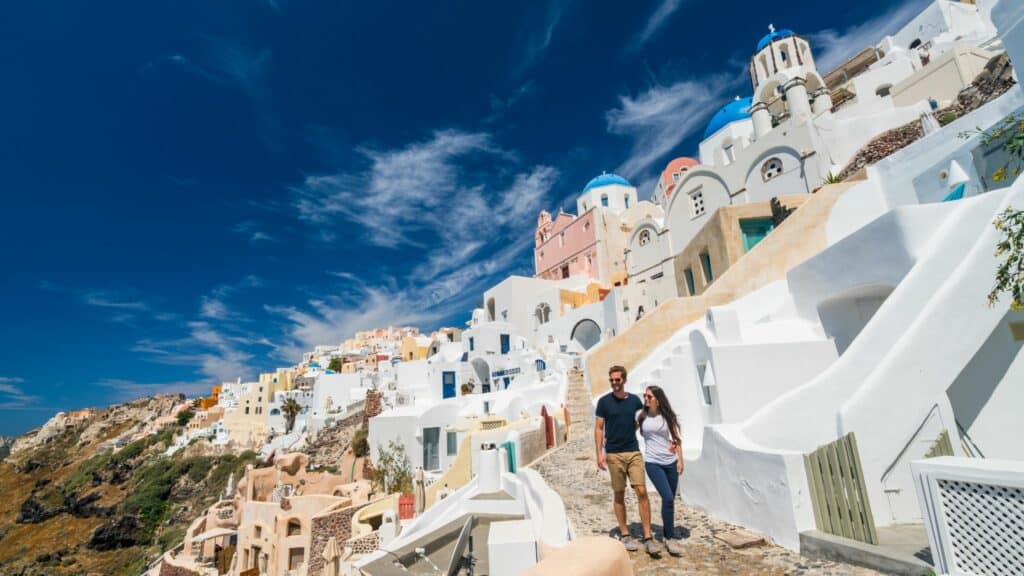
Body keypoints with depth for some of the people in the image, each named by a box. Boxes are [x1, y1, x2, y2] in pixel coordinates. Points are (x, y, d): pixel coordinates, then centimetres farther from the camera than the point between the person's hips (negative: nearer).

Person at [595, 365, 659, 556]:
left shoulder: (635, 400, 4)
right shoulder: (604, 402, -3)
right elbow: (599, 428, -1)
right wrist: (599, 453, -7)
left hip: (634, 452, 2)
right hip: (614, 454, -1)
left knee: (642, 492, -5)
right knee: (619, 495, 7)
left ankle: (648, 538, 3)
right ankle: (625, 535, 21)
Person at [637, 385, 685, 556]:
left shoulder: (668, 416, 0)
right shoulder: (640, 415, -3)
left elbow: (677, 439, 6)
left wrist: (680, 460, 2)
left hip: (671, 462, 2)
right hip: (653, 463, -2)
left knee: (670, 500, 10)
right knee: (668, 498, -14)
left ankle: (668, 535, 28)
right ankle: (670, 538, 1)